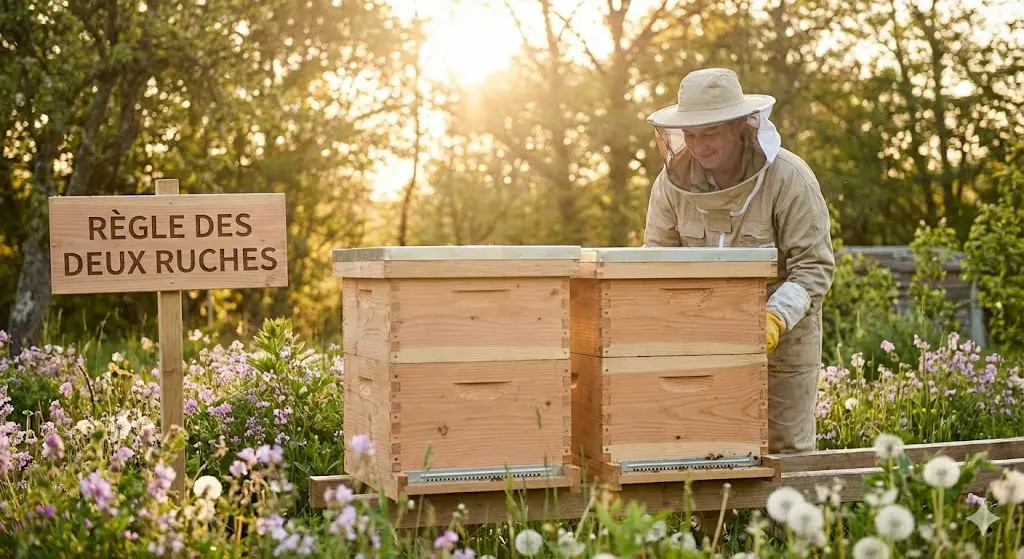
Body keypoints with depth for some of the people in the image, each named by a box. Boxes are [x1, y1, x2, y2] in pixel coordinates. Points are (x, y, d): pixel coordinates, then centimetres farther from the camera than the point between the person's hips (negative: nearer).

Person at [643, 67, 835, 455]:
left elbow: (814, 265, -18)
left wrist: (775, 318, -32)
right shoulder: (673, 181, -7)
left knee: (786, 450, 5)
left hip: (782, 337, -3)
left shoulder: (789, 178, -18)